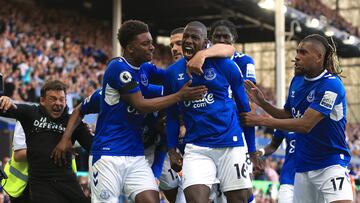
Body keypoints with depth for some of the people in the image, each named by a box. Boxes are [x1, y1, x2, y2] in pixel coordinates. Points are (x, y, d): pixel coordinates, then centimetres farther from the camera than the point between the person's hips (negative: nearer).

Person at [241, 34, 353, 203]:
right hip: (303, 165, 7)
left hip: (330, 165, -7)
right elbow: (287, 115, 18)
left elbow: (305, 125, -25)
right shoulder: (297, 81, 5)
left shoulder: (331, 85, -19)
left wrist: (261, 120, -20)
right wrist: (262, 103, 0)